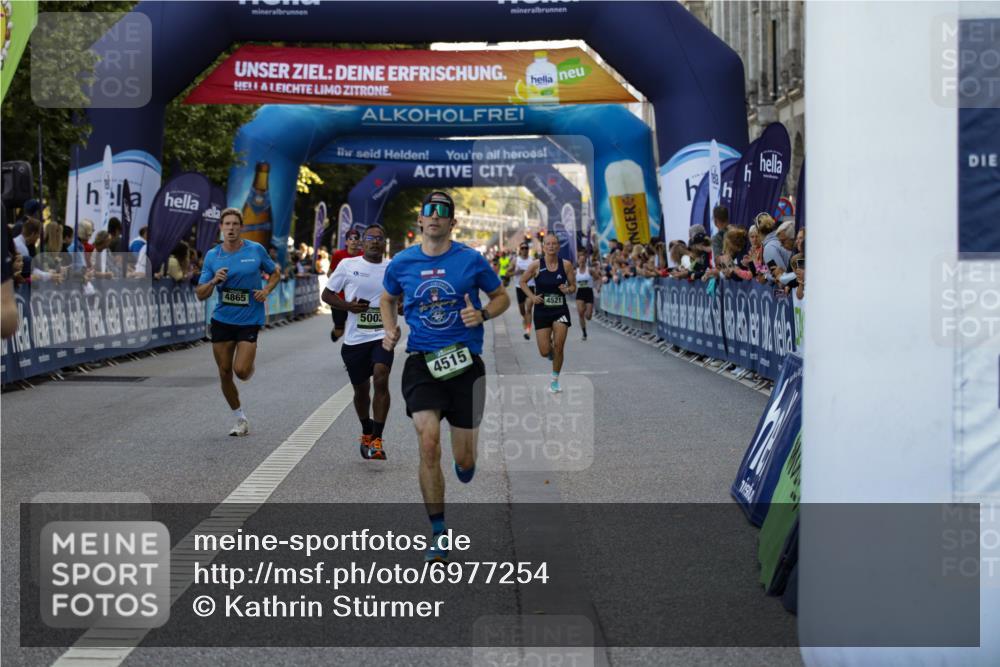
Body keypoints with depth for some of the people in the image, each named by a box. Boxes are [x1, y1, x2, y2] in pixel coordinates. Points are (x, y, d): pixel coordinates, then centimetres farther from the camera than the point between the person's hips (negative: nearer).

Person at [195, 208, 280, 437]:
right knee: (224, 373, 4)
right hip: (222, 320, 3)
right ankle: (241, 420, 21)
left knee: (241, 370, -14)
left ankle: (250, 366, 26)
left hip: (250, 319, -2)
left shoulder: (256, 250, -3)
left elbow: (275, 273, 12)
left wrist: (266, 290, -7)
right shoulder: (212, 256, 2)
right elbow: (200, 294, 2)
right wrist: (214, 281, -17)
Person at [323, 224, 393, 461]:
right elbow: (327, 294, 7)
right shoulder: (348, 265, 1)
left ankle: (377, 439, -18)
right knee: (361, 389, 13)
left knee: (381, 379, -21)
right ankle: (367, 433, 38)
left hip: (383, 336, -1)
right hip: (355, 338, 1)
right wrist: (348, 305, -11)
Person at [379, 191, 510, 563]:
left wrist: (482, 315, -12)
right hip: (421, 362, 1)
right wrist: (390, 330, 3)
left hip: (464, 361, 0)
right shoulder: (401, 263, 3)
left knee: (464, 460, 4)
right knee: (428, 443, -17)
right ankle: (438, 535, -5)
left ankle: (465, 462, 47)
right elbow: (388, 299, 21)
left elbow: (502, 297, 8)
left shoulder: (471, 260, -3)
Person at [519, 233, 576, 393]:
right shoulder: (536, 265, -8)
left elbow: (573, 286, 5)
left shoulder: (566, 265, -5)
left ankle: (554, 381, 13)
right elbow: (523, 282, 5)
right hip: (542, 311, 0)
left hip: (560, 310, 1)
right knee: (545, 351, -3)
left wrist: (568, 290, -18)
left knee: (558, 347, -6)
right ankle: (551, 350, 37)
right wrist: (532, 296, -9)